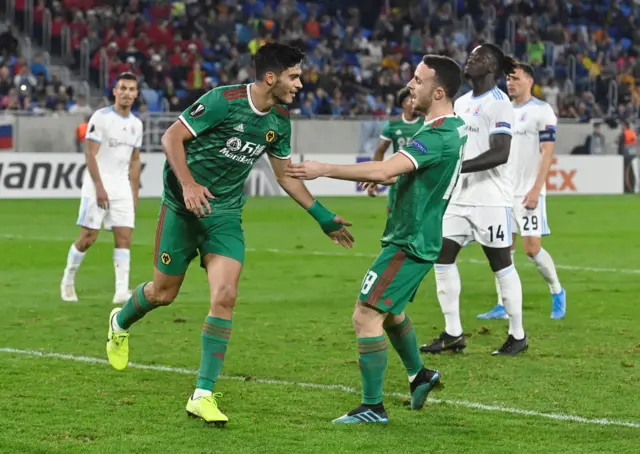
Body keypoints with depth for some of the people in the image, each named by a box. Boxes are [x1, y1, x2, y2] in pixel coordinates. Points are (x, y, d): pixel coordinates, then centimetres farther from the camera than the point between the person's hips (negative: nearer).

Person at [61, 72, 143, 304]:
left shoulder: (136, 124, 11)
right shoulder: (101, 117, -9)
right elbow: (90, 154, -13)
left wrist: (135, 194, 14)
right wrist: (99, 187, -19)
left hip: (122, 189, 5)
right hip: (96, 187, -5)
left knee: (124, 236, -6)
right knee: (89, 236, -4)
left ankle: (122, 291, -11)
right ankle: (68, 280, 17)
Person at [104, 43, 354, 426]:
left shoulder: (279, 121, 2)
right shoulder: (223, 101, -18)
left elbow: (286, 175, 16)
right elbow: (172, 137, -15)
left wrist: (323, 216, 14)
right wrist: (188, 183, -27)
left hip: (226, 216, 4)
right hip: (184, 207, -4)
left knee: (225, 297, -13)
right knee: (163, 293, 7)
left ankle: (203, 395, -10)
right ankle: (120, 323, 44)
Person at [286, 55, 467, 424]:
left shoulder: (437, 136, -24)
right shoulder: (455, 127, 8)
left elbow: (383, 170, -33)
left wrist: (325, 169, -29)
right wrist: (381, 176, 12)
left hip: (409, 243, -10)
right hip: (416, 238, 10)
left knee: (366, 317, -9)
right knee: (390, 311, 27)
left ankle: (373, 407, -4)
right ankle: (419, 375, 44)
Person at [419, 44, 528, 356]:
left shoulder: (499, 103, -12)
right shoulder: (460, 103, 15)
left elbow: (500, 154, -21)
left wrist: (458, 166, -26)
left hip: (490, 199, -8)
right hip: (458, 197, 8)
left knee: (501, 264, -1)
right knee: (442, 257, 3)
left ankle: (518, 335, 10)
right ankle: (453, 333, 9)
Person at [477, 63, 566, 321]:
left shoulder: (541, 111, -7)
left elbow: (548, 152, -11)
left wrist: (536, 189, -18)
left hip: (528, 192, -6)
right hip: (504, 191, 6)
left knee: (531, 247, -8)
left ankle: (557, 292, 14)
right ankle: (502, 306, 5)